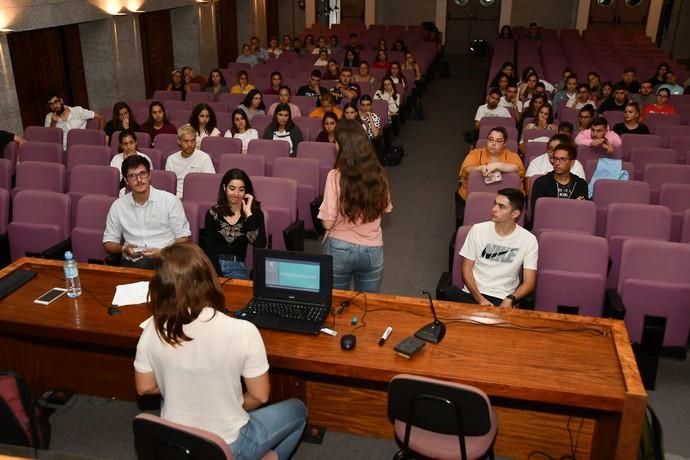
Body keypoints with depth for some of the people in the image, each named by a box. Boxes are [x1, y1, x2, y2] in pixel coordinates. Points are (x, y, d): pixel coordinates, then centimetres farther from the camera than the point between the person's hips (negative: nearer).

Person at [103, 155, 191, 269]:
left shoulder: (170, 200, 3)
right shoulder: (118, 206, 11)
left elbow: (184, 238, 3)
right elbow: (108, 243, 17)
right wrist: (123, 249, -6)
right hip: (133, 262, 1)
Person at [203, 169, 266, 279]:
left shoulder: (255, 213, 5)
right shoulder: (213, 213, 7)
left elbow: (260, 245, -11)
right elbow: (209, 247, 0)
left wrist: (248, 213, -10)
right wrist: (217, 274, -15)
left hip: (236, 266, 0)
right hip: (213, 263, 0)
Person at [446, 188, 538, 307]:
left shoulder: (528, 240, 0)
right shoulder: (478, 230, 3)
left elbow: (529, 283, -1)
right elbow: (467, 268, 4)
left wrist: (510, 300, -21)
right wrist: (479, 299, -12)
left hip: (503, 300, -2)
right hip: (473, 294, 2)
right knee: (451, 293, -33)